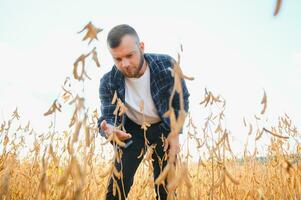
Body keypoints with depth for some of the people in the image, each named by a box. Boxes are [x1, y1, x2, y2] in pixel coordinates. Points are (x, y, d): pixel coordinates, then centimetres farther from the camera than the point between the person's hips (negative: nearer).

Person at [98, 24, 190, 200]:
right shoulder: (109, 82, -24)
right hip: (132, 129, 0)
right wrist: (108, 130, -45)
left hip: (163, 128, 1)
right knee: (120, 181, -10)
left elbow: (182, 99, -9)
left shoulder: (167, 65, -24)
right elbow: (108, 117, -20)